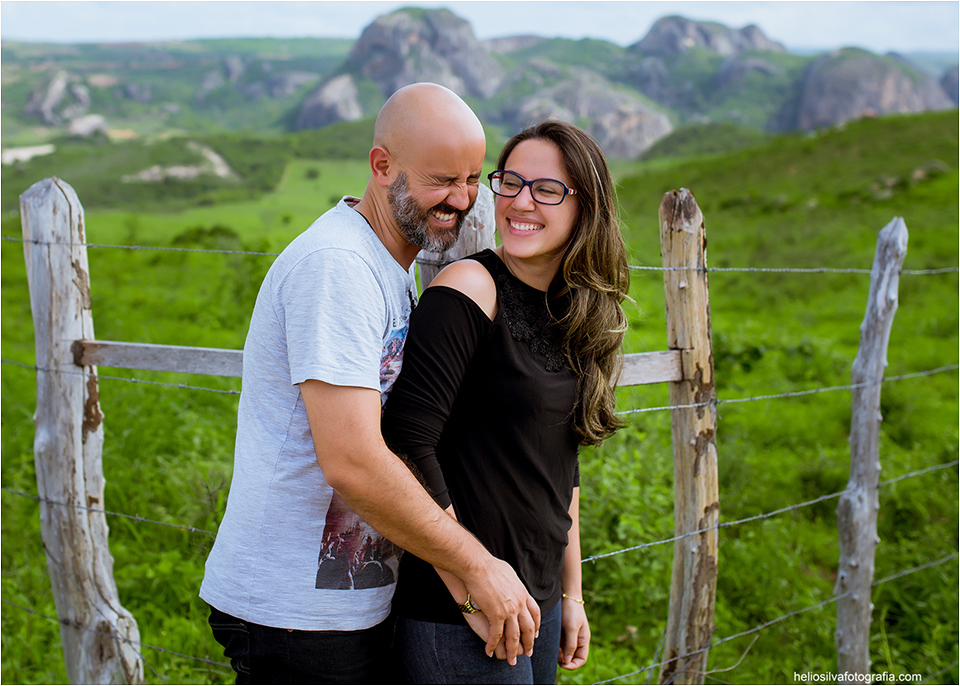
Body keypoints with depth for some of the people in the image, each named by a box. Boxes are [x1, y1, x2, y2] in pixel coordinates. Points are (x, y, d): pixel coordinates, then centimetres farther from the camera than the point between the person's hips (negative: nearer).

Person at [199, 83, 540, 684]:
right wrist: (477, 566, -18)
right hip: (296, 613, -9)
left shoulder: (390, 268, 13)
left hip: (358, 602, 9)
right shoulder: (335, 267, -20)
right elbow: (352, 463, -27)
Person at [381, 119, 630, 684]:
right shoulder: (470, 290, -14)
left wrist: (570, 594, 16)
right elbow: (407, 447, -20)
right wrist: (470, 594, -17)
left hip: (540, 604, 7)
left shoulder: (574, 315, 8)